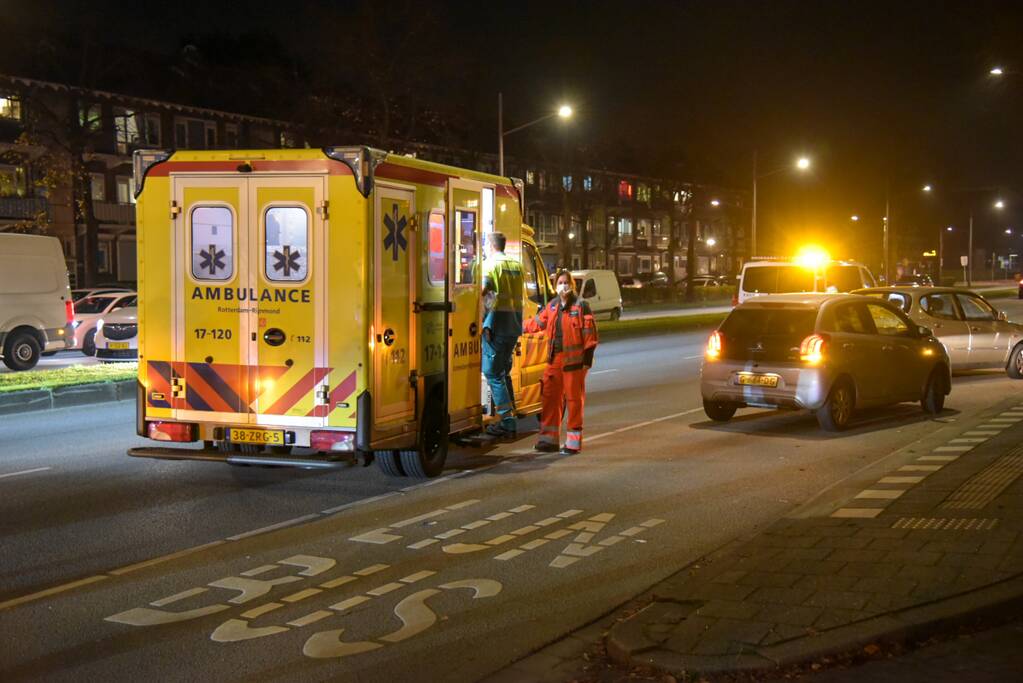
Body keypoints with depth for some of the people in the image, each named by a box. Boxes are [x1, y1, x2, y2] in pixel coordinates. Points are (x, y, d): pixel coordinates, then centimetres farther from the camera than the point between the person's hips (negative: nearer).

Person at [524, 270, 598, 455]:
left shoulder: (581, 306, -5)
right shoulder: (552, 306, 11)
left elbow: (590, 334, -7)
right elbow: (538, 322, 25)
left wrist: (588, 357, -12)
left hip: (573, 360, -6)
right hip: (554, 360, 6)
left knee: (574, 399, -1)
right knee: (550, 397, 8)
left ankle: (573, 442, 7)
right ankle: (549, 440, 18)